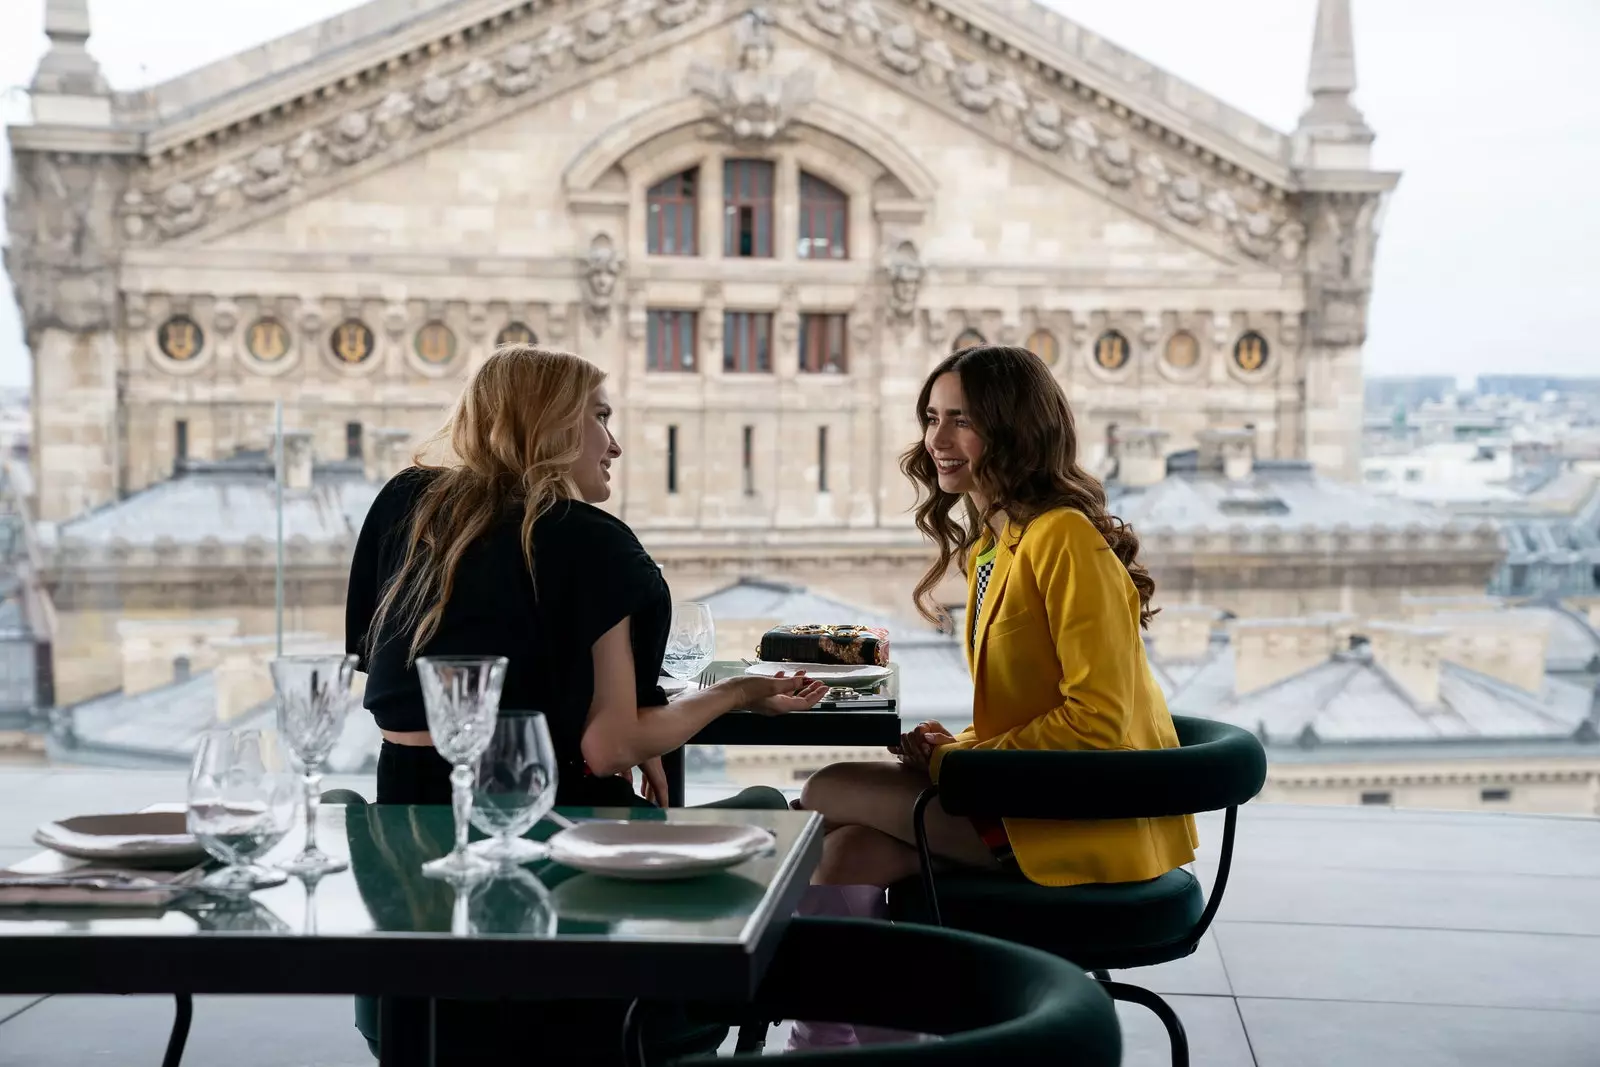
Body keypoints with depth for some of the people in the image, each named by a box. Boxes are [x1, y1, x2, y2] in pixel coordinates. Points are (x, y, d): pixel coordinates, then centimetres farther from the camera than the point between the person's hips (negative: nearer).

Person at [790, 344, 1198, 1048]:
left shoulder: (1064, 539, -16)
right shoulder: (990, 543, 14)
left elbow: (1097, 718, -21)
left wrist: (958, 760, -15)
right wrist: (957, 749, 0)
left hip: (1090, 820, -8)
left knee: (831, 795, -11)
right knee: (854, 850, -12)